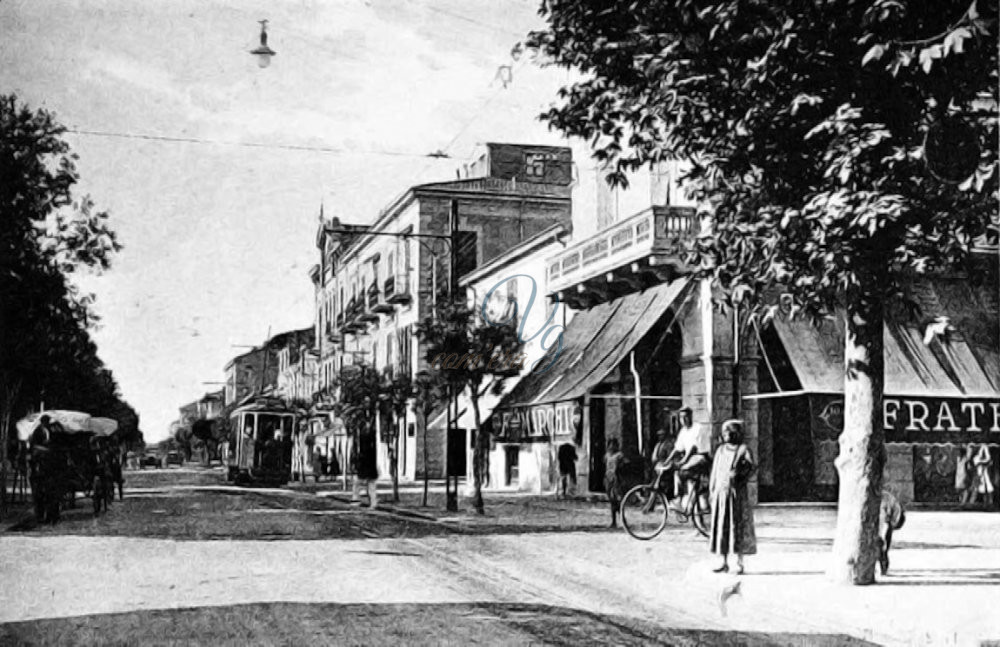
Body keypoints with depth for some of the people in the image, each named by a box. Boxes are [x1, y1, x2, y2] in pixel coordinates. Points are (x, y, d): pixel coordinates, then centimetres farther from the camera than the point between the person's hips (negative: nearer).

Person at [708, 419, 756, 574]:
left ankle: (739, 562, 3)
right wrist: (712, 491, 9)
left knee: (738, 526, -3)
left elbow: (752, 467, -11)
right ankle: (724, 562, 7)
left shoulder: (743, 449, 0)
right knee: (721, 527, 2)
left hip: (737, 493, -4)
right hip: (721, 493, 5)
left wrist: (740, 479, -24)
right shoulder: (720, 451, 15)